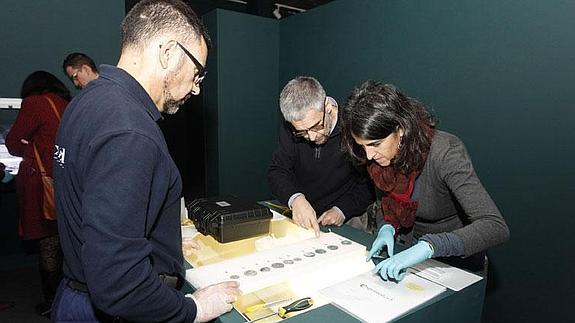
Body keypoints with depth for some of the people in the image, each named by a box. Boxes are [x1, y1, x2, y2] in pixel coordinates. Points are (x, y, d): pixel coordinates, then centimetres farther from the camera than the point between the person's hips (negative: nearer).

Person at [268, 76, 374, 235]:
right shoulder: (291, 131, -4)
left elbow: (369, 184, -7)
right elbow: (277, 171, -5)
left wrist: (342, 211, -19)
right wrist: (295, 198, -23)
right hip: (300, 221, 2)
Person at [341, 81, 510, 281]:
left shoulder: (445, 152, -26)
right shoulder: (378, 156, -9)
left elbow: (496, 227, -32)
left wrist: (426, 247, -43)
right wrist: (387, 228, -15)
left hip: (455, 262, -4)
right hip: (408, 250, 4)